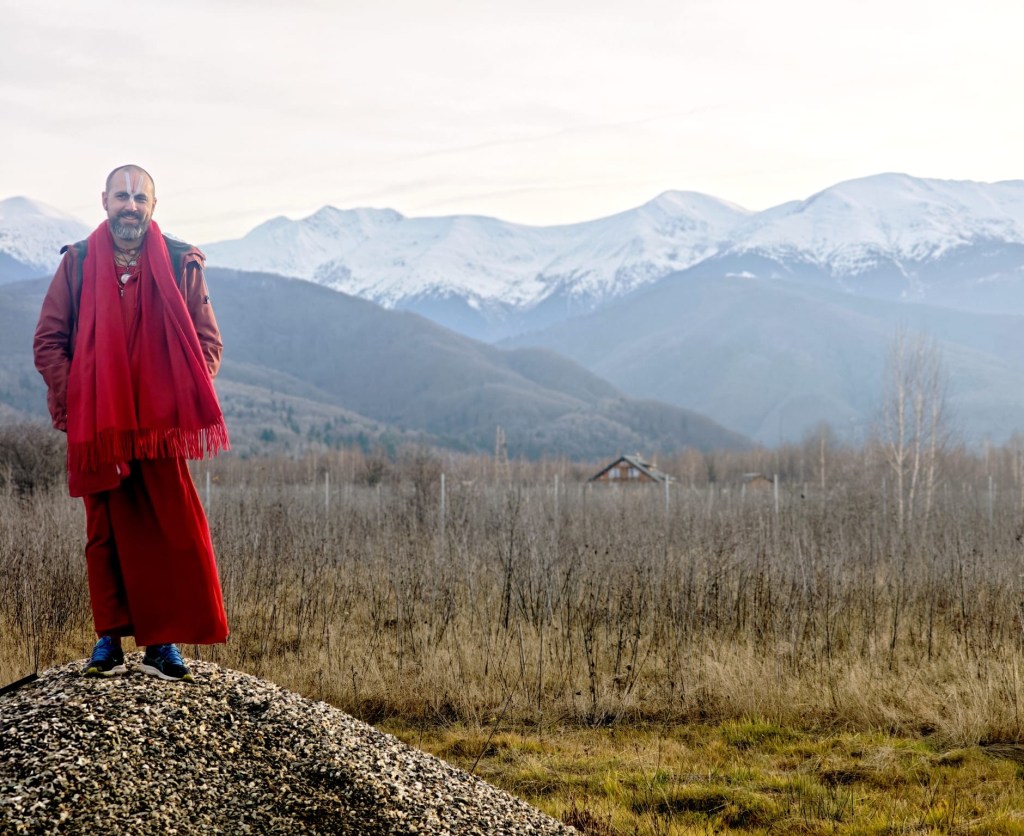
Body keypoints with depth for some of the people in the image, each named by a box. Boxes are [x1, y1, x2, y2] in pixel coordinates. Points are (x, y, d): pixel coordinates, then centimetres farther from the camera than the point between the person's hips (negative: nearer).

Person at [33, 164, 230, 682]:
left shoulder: (181, 264, 3)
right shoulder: (78, 263, 5)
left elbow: (207, 341, 4)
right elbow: (48, 340, 5)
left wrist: (183, 401, -8)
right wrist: (73, 400, -6)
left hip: (160, 426, -1)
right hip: (98, 426, 1)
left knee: (171, 533, -4)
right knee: (106, 532, 7)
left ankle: (163, 641, 3)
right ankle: (109, 638, 14)